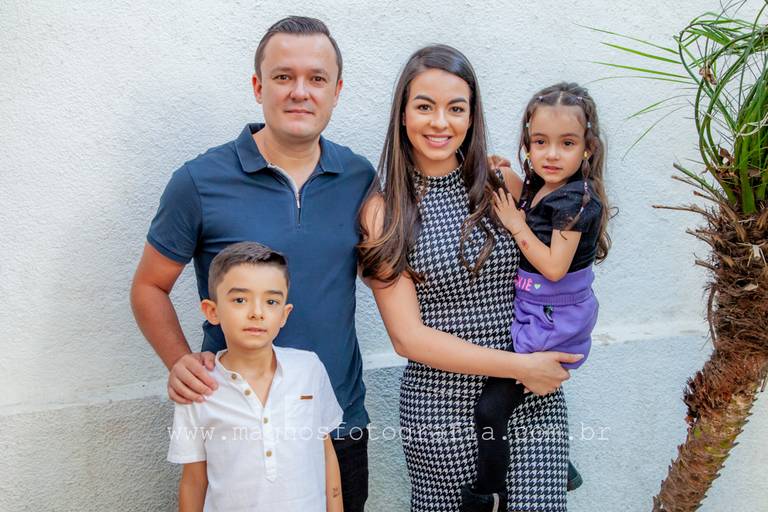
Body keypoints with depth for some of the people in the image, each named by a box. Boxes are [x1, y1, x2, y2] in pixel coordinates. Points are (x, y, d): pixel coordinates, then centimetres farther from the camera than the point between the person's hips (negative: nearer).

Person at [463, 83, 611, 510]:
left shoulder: (577, 201, -20)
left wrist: (516, 224, -17)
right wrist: (507, 179, 0)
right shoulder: (538, 187, 4)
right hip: (533, 315, 8)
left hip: (553, 323, -8)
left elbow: (554, 267, -23)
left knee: (490, 409, -7)